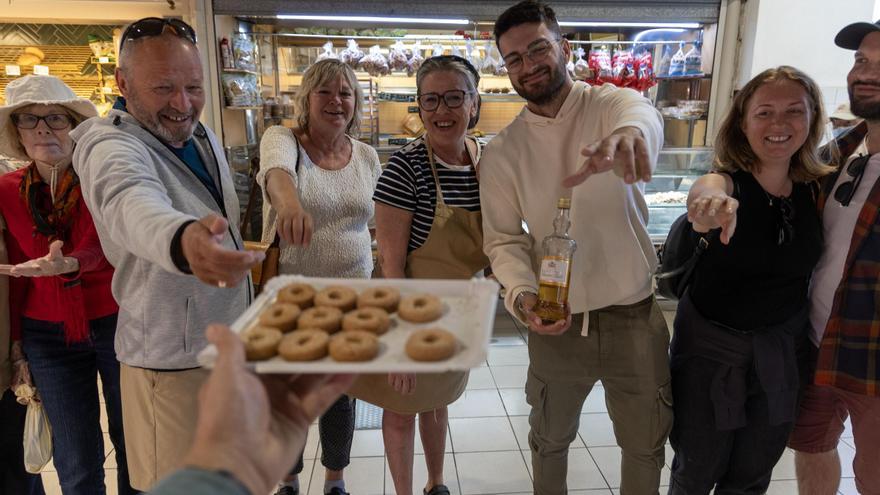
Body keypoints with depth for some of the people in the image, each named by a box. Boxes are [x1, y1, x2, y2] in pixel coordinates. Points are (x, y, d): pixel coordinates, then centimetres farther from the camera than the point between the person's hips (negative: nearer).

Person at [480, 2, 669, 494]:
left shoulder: (612, 104, -8)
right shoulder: (502, 151, -2)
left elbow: (641, 113, -32)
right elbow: (504, 238, -4)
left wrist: (629, 132, -58)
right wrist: (522, 294, -24)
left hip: (634, 317, -1)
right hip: (556, 322, 2)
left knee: (646, 443, 18)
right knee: (550, 438, 22)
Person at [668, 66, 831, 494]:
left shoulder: (818, 188, -6)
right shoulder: (727, 182, -19)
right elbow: (705, 191, -43)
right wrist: (709, 201, -65)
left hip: (783, 349, 4)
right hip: (710, 346, -3)